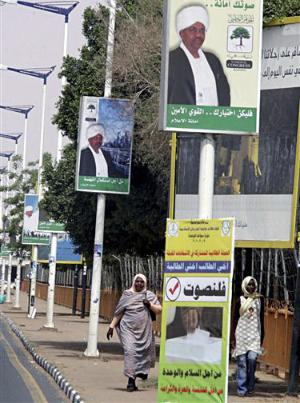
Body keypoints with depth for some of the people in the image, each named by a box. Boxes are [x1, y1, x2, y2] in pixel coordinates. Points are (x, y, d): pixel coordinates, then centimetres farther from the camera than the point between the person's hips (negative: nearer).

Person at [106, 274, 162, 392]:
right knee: (130, 351, -14)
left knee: (145, 351, 6)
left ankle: (142, 371, 38)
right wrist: (111, 326, 2)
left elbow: (159, 310, 4)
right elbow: (118, 313, 7)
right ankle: (131, 381, -14)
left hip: (144, 329, 2)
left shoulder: (149, 295, 7)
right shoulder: (127, 295, 5)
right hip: (128, 328, -2)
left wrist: (150, 305, -14)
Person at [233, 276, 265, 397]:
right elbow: (235, 318, 9)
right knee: (241, 360, -3)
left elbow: (261, 318, 10)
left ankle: (250, 386, 3)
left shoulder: (259, 299, 8)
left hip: (255, 333, 0)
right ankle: (242, 389, -1)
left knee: (252, 358, -13)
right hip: (242, 332, 0)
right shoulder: (240, 300, 6)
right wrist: (234, 336, 5)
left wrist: (262, 336, 7)